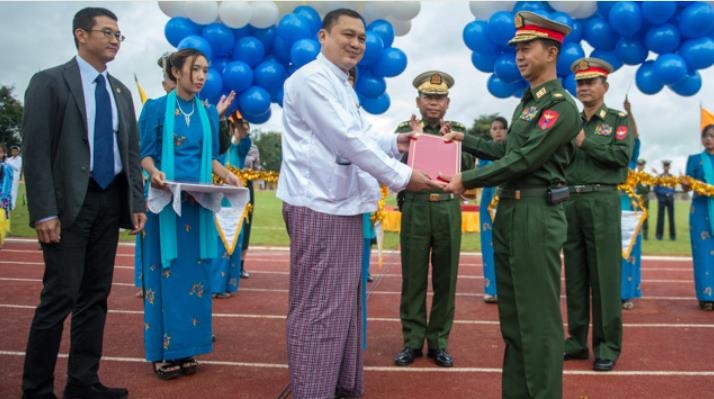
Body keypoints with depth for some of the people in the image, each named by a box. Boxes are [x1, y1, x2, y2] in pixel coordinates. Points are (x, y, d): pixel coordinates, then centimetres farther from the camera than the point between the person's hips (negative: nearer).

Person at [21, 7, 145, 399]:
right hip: (71, 202, -6)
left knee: (95, 296, 9)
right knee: (60, 297, -5)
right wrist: (44, 212, -16)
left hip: (110, 201, 6)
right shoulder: (49, 81, -2)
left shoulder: (121, 91, 15)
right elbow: (35, 151, -9)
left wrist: (137, 202, 8)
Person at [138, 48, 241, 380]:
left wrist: (226, 175, -6)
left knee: (193, 271, 5)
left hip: (198, 202, 4)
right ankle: (163, 351, 8)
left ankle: (185, 347, 15)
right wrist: (154, 172, -23)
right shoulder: (156, 108, -1)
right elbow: (144, 153, -2)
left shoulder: (208, 114, 10)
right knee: (165, 270, -2)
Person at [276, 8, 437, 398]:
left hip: (342, 204, 10)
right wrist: (402, 177, -16)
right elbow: (347, 139, -19)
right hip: (319, 206, -10)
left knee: (343, 303, 15)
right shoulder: (311, 78, -12)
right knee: (317, 308, -4)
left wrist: (395, 141, 9)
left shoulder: (342, 86, 21)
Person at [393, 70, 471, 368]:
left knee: (445, 279, 5)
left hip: (448, 211, 1)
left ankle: (438, 342, 17)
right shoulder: (405, 129, 7)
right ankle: (412, 341, 15)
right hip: (415, 210, -1)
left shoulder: (458, 131, 10)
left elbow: (468, 166, -3)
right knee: (413, 279, 3)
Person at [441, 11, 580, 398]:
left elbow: (523, 160, -18)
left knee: (538, 316, -2)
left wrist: (467, 180, -12)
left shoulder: (561, 106, -11)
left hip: (537, 214, -9)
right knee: (512, 314, 15)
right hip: (509, 212, 9)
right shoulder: (527, 101, 17)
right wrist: (465, 140, 24)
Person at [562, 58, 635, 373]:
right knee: (575, 274, 8)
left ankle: (608, 346, 8)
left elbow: (622, 156, -11)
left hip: (602, 202, -4)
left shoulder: (619, 120, 6)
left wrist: (585, 142, -11)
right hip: (570, 202, 4)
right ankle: (577, 340, 17)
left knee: (604, 275, -2)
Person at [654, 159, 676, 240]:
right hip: (661, 198, -2)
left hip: (670, 198, 2)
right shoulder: (659, 177, 2)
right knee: (660, 217, -3)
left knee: (671, 217, 1)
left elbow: (673, 188, 17)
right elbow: (655, 189, 5)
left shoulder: (672, 177, 8)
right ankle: (659, 235, -1)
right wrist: (659, 197, 5)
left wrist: (671, 195, 7)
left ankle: (672, 235, 6)